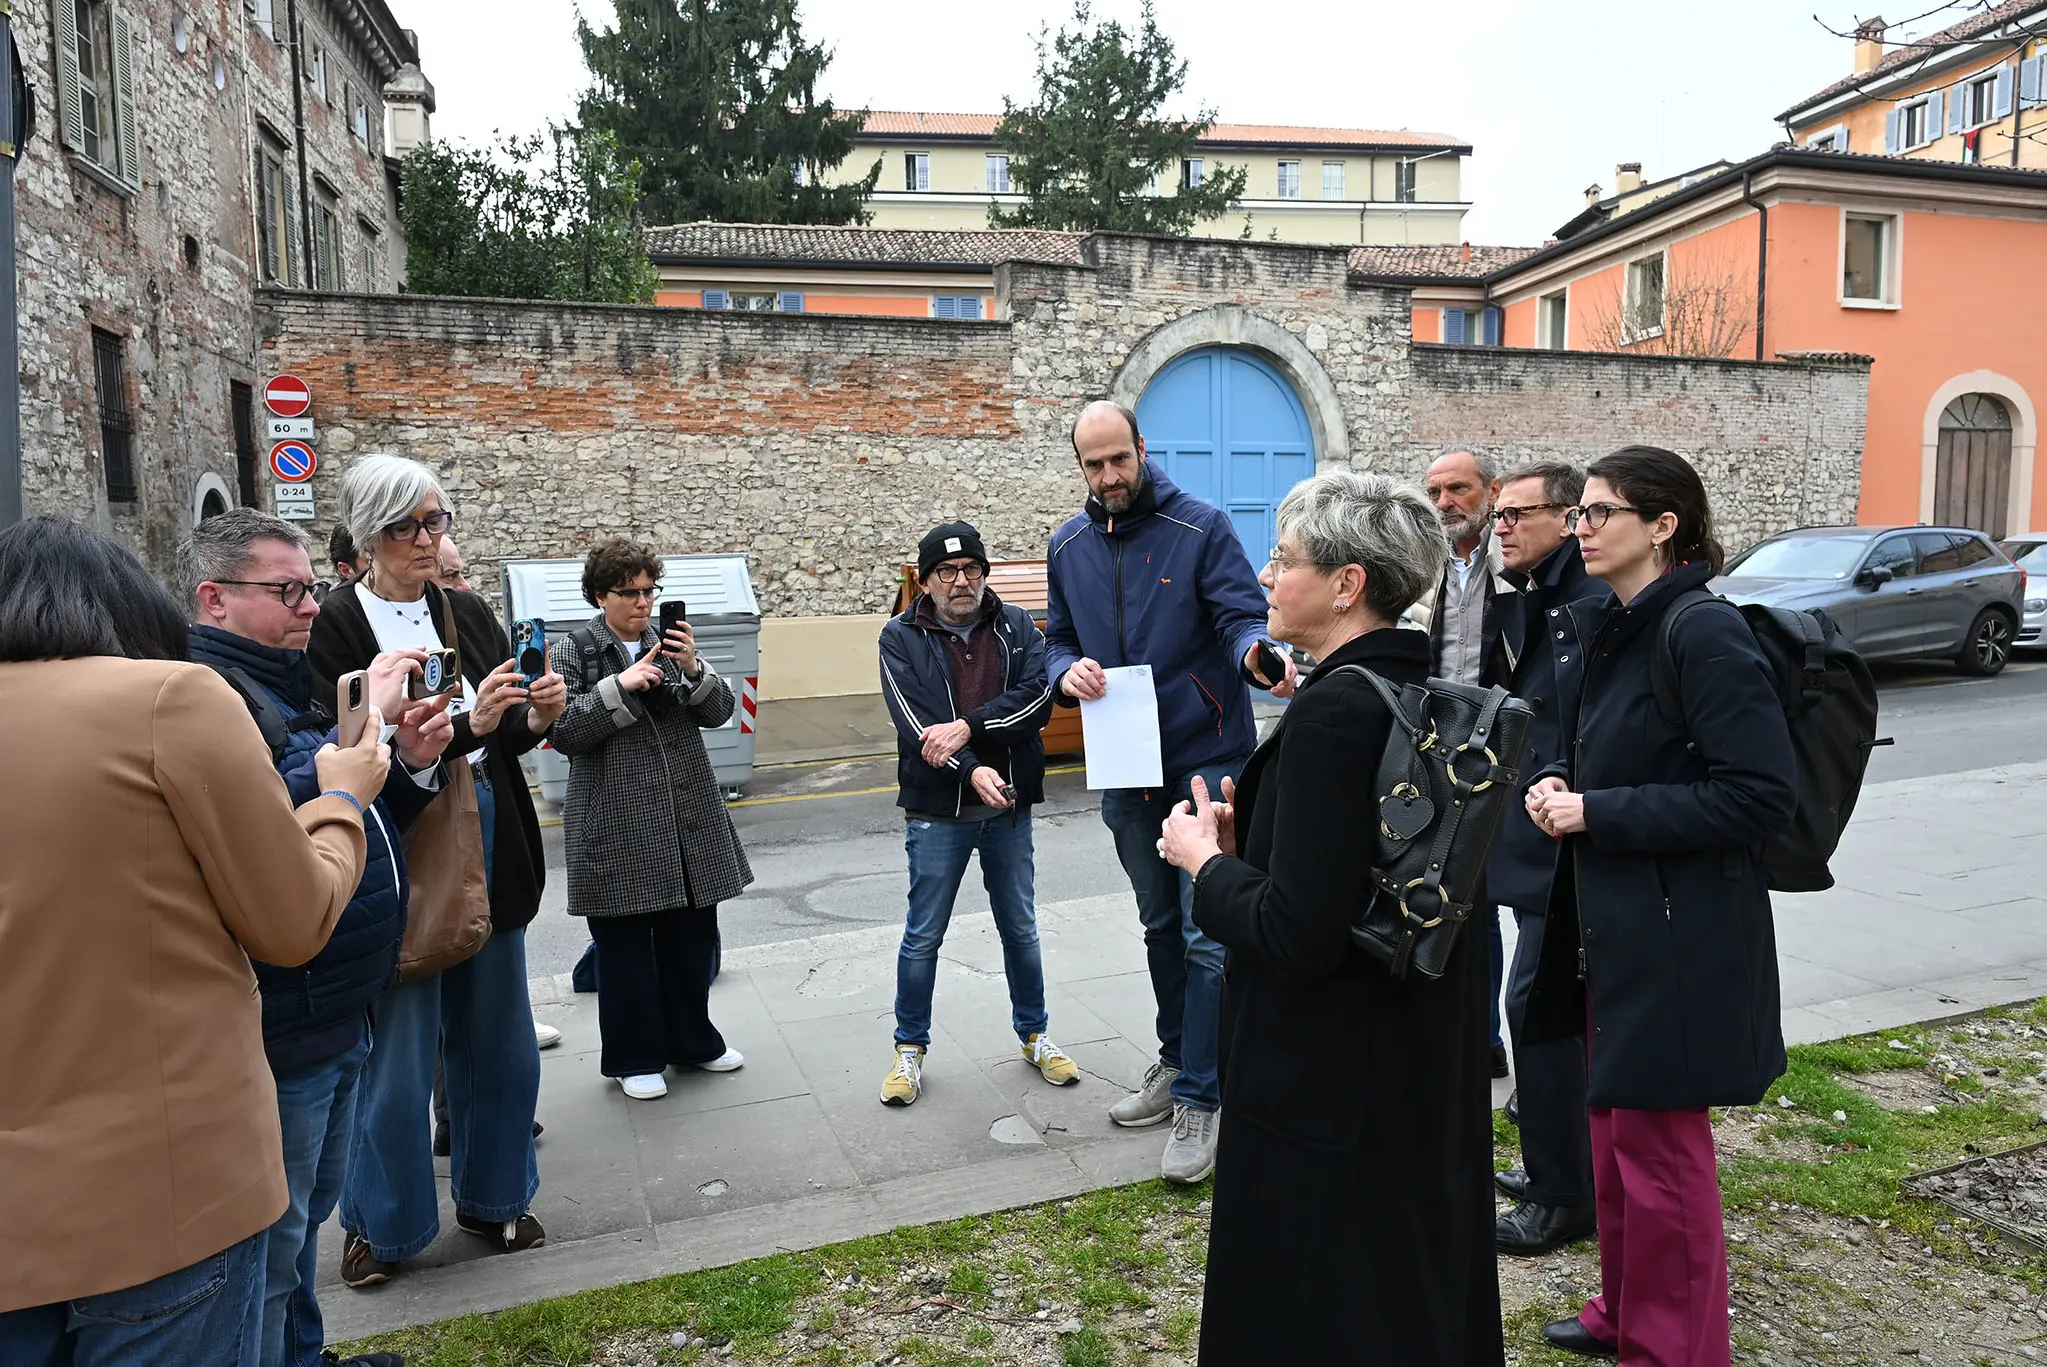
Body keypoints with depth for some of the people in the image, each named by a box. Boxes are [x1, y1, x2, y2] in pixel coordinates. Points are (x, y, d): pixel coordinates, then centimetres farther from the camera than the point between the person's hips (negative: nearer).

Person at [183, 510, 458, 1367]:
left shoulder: (283, 682, 15)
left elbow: (362, 823, 20)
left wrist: (413, 766, 2)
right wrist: (361, 724, -28)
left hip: (334, 1009, 10)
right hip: (279, 1029, -10)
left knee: (310, 1209, 23)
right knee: (274, 1236, 5)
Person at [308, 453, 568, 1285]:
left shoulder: (468, 614, 6)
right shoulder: (334, 628, -9)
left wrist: (535, 720, -11)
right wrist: (464, 727, -26)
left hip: (488, 847, 5)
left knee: (496, 1035, 14)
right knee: (398, 1048, 5)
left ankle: (493, 1196, 32)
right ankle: (379, 1223, 26)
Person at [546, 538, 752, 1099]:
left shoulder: (669, 643, 10)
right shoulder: (571, 652, -2)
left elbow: (719, 711, 4)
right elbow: (562, 731, -11)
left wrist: (693, 669, -14)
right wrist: (622, 686, -19)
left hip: (689, 821, 4)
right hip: (618, 831, -4)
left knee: (692, 935, 13)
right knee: (625, 944, 5)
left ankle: (693, 1039, 31)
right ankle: (634, 1058, 21)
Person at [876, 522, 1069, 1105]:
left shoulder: (1015, 626, 2)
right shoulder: (901, 637, -4)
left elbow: (1038, 699, -12)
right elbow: (914, 724, -15)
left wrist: (968, 728, -23)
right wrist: (972, 772, -27)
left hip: (1008, 804, 2)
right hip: (937, 810, -2)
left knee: (1020, 928, 15)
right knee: (923, 936, 7)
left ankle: (1034, 1034, 33)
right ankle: (910, 1047, 24)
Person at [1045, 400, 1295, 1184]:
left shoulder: (1201, 528, -8)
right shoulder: (1068, 547, 7)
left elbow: (1242, 618, -14)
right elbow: (1058, 641, 13)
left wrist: (1257, 654, -38)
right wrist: (1067, 673, -11)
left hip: (1206, 758, -5)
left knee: (1207, 935, -5)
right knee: (1161, 926, 19)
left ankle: (1197, 1103, 6)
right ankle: (1177, 1061, 36)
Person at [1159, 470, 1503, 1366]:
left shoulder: (1335, 708, -25)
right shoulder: (1423, 690, 3)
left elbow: (1298, 932, -26)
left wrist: (1204, 859, -11)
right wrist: (1247, 844, 5)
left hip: (1330, 1082, -9)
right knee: (1423, 1287, 26)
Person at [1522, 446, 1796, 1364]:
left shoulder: (1703, 635, -17)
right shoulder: (1605, 628, 9)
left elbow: (1763, 793, -21)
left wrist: (1599, 814, -20)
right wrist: (1560, 785, 0)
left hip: (1680, 936, -9)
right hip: (1611, 924, 9)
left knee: (1658, 1148, 5)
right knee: (1614, 1131, 20)